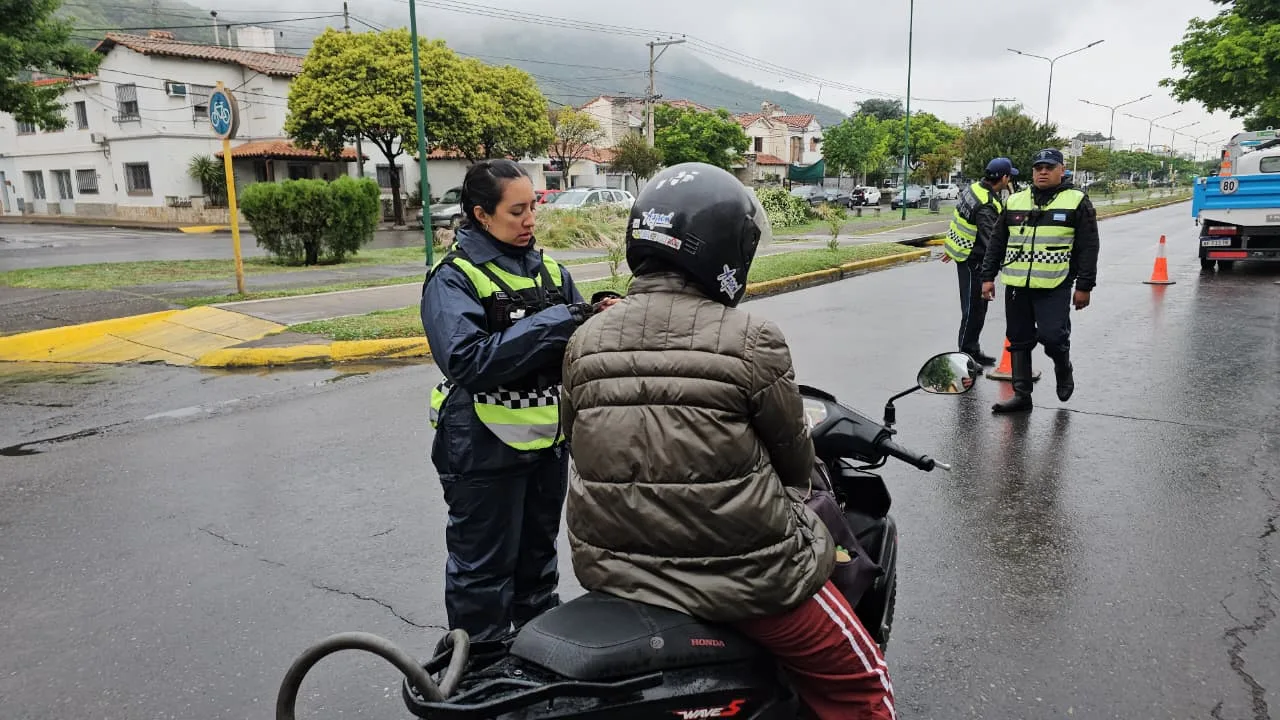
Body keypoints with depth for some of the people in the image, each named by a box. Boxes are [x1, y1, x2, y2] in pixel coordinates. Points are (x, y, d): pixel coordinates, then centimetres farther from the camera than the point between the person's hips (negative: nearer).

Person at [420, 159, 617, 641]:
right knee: (484, 569, 7)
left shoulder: (549, 270, 7)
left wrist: (601, 318, -15)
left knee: (538, 554, 22)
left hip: (548, 439, 7)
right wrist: (555, 322, -29)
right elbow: (467, 359, -27)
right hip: (485, 450, -6)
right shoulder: (453, 278, -12)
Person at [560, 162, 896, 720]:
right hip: (737, 569, -5)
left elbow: (578, 442, 7)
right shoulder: (752, 341, -17)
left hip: (612, 566, 5)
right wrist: (797, 484, 21)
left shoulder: (586, 341, -6)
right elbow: (793, 456, -3)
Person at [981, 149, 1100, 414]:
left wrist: (1084, 286, -5)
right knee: (1019, 341, 7)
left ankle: (1064, 369, 21)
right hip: (1016, 285, 4)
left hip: (1055, 286, -4)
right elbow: (997, 243, 16)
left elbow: (1088, 248, 0)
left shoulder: (1077, 202, 3)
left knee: (1052, 337, -12)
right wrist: (988, 277, 11)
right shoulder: (1014, 202, 13)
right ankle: (1021, 395, 17)